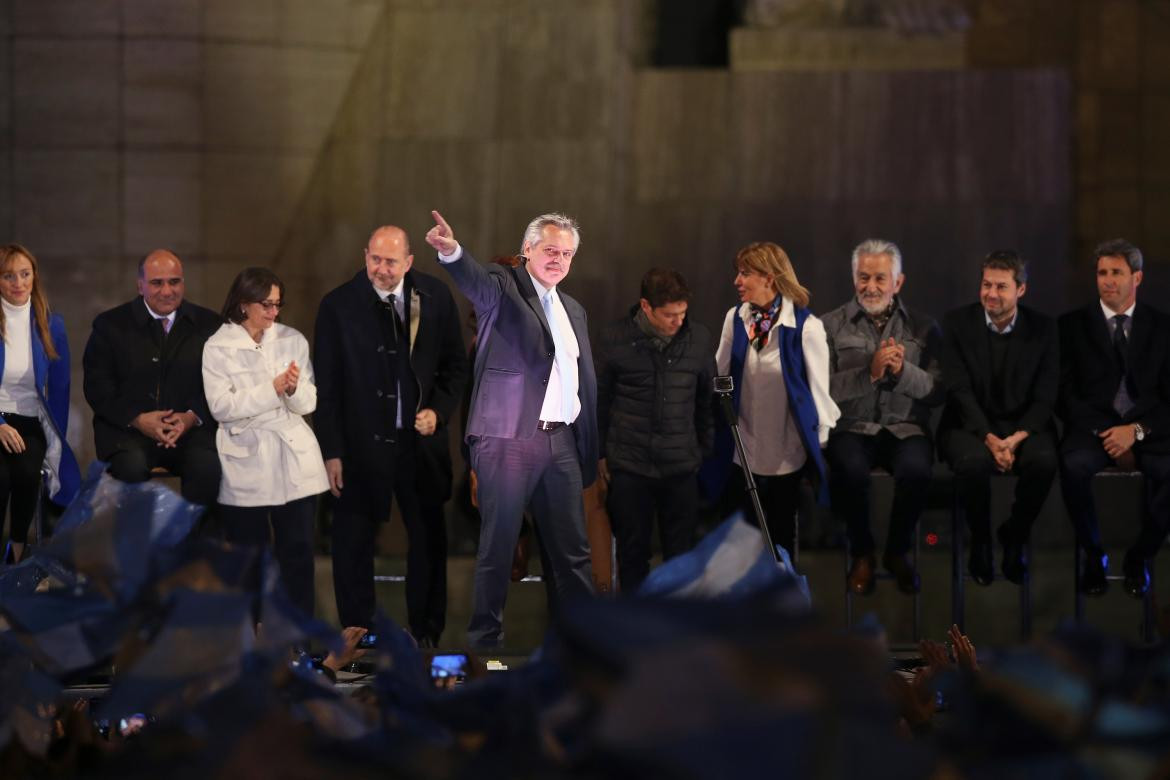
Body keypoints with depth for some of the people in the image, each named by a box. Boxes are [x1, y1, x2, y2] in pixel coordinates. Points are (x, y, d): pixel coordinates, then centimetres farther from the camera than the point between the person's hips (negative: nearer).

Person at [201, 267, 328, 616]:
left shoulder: (293, 340, 8)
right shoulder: (218, 348, -1)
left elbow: (308, 403, 5)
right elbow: (221, 407, -12)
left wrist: (294, 390, -18)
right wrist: (273, 389, -18)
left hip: (294, 459, 3)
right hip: (246, 463, -2)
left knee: (298, 549, 1)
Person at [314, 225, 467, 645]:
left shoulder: (436, 298, 0)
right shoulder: (338, 306, -6)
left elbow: (456, 364, 10)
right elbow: (326, 385, -3)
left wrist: (439, 410, -6)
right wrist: (331, 452, -6)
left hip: (421, 439, 2)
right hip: (361, 444, -2)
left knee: (429, 540, 10)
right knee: (353, 544, 5)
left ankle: (428, 636, 24)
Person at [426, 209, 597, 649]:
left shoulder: (574, 311, 20)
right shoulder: (505, 287, 0)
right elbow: (476, 282, -24)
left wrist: (591, 453, 15)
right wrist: (451, 251, -47)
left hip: (562, 442, 6)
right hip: (508, 439, -6)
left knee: (573, 550, 9)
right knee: (498, 547, -2)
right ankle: (485, 637, 6)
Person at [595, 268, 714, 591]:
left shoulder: (699, 338, -2)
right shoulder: (614, 340, -6)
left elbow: (707, 399, 9)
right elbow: (598, 400, 3)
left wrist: (706, 450, 11)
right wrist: (599, 454, 5)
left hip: (681, 467, 1)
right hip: (629, 466, -1)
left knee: (681, 552, 7)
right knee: (632, 551, 8)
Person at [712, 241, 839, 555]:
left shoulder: (805, 326, -14)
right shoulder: (735, 319, -2)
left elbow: (818, 389, -7)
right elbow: (718, 376, 6)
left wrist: (817, 445, -3)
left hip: (787, 454, -3)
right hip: (745, 452, 3)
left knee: (781, 533, 11)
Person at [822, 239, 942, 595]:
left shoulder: (923, 327, 8)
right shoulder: (831, 326, 5)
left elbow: (937, 392, 2)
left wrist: (903, 370, -16)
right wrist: (870, 372, -18)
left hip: (905, 427, 1)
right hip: (852, 426, -1)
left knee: (916, 470, -33)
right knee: (850, 470, -34)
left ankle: (897, 551, -4)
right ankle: (861, 553, -6)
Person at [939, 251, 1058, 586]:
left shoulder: (1043, 328, 1)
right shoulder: (957, 323, -2)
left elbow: (1045, 398, -2)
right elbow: (960, 391, -8)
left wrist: (1016, 438, -20)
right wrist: (989, 439, -21)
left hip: (1024, 426, 1)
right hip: (971, 424, -1)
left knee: (1044, 461, -32)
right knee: (973, 462, -35)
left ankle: (1015, 536, -3)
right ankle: (980, 541, -7)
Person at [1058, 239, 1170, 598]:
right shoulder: (1073, 325, 9)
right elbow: (1065, 393, 3)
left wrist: (1138, 430, -13)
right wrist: (1105, 433, -12)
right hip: (1093, 427, 0)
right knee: (1073, 465, -35)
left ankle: (1139, 558, -9)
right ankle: (1094, 555, -11)